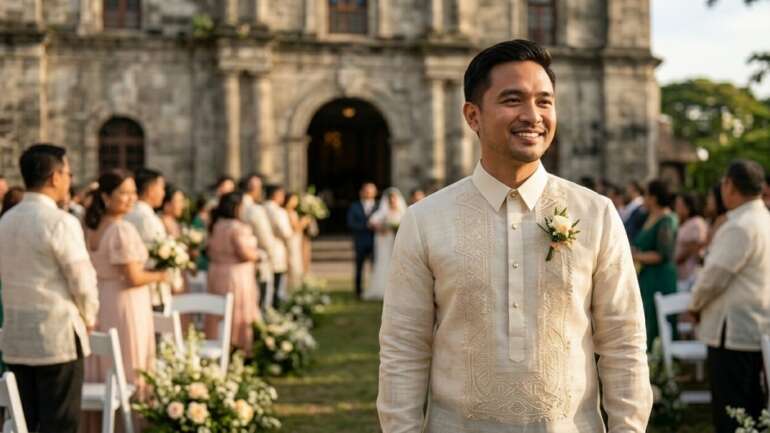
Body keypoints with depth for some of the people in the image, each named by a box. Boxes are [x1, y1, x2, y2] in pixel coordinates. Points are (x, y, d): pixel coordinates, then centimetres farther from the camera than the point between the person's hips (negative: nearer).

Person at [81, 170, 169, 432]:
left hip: (96, 306, 8)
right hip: (123, 307, -8)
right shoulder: (123, 229, -17)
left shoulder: (90, 229, 9)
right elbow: (133, 278, -18)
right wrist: (160, 276, -3)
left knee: (96, 379, 13)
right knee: (129, 380, 1)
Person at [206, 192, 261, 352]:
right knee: (239, 315, 1)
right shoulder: (238, 228, -19)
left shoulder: (215, 226, 8)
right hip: (236, 276, -8)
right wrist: (256, 255, -4)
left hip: (216, 273, 8)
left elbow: (211, 251, 15)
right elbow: (245, 253, -23)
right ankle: (241, 348, 7)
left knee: (218, 317, 12)